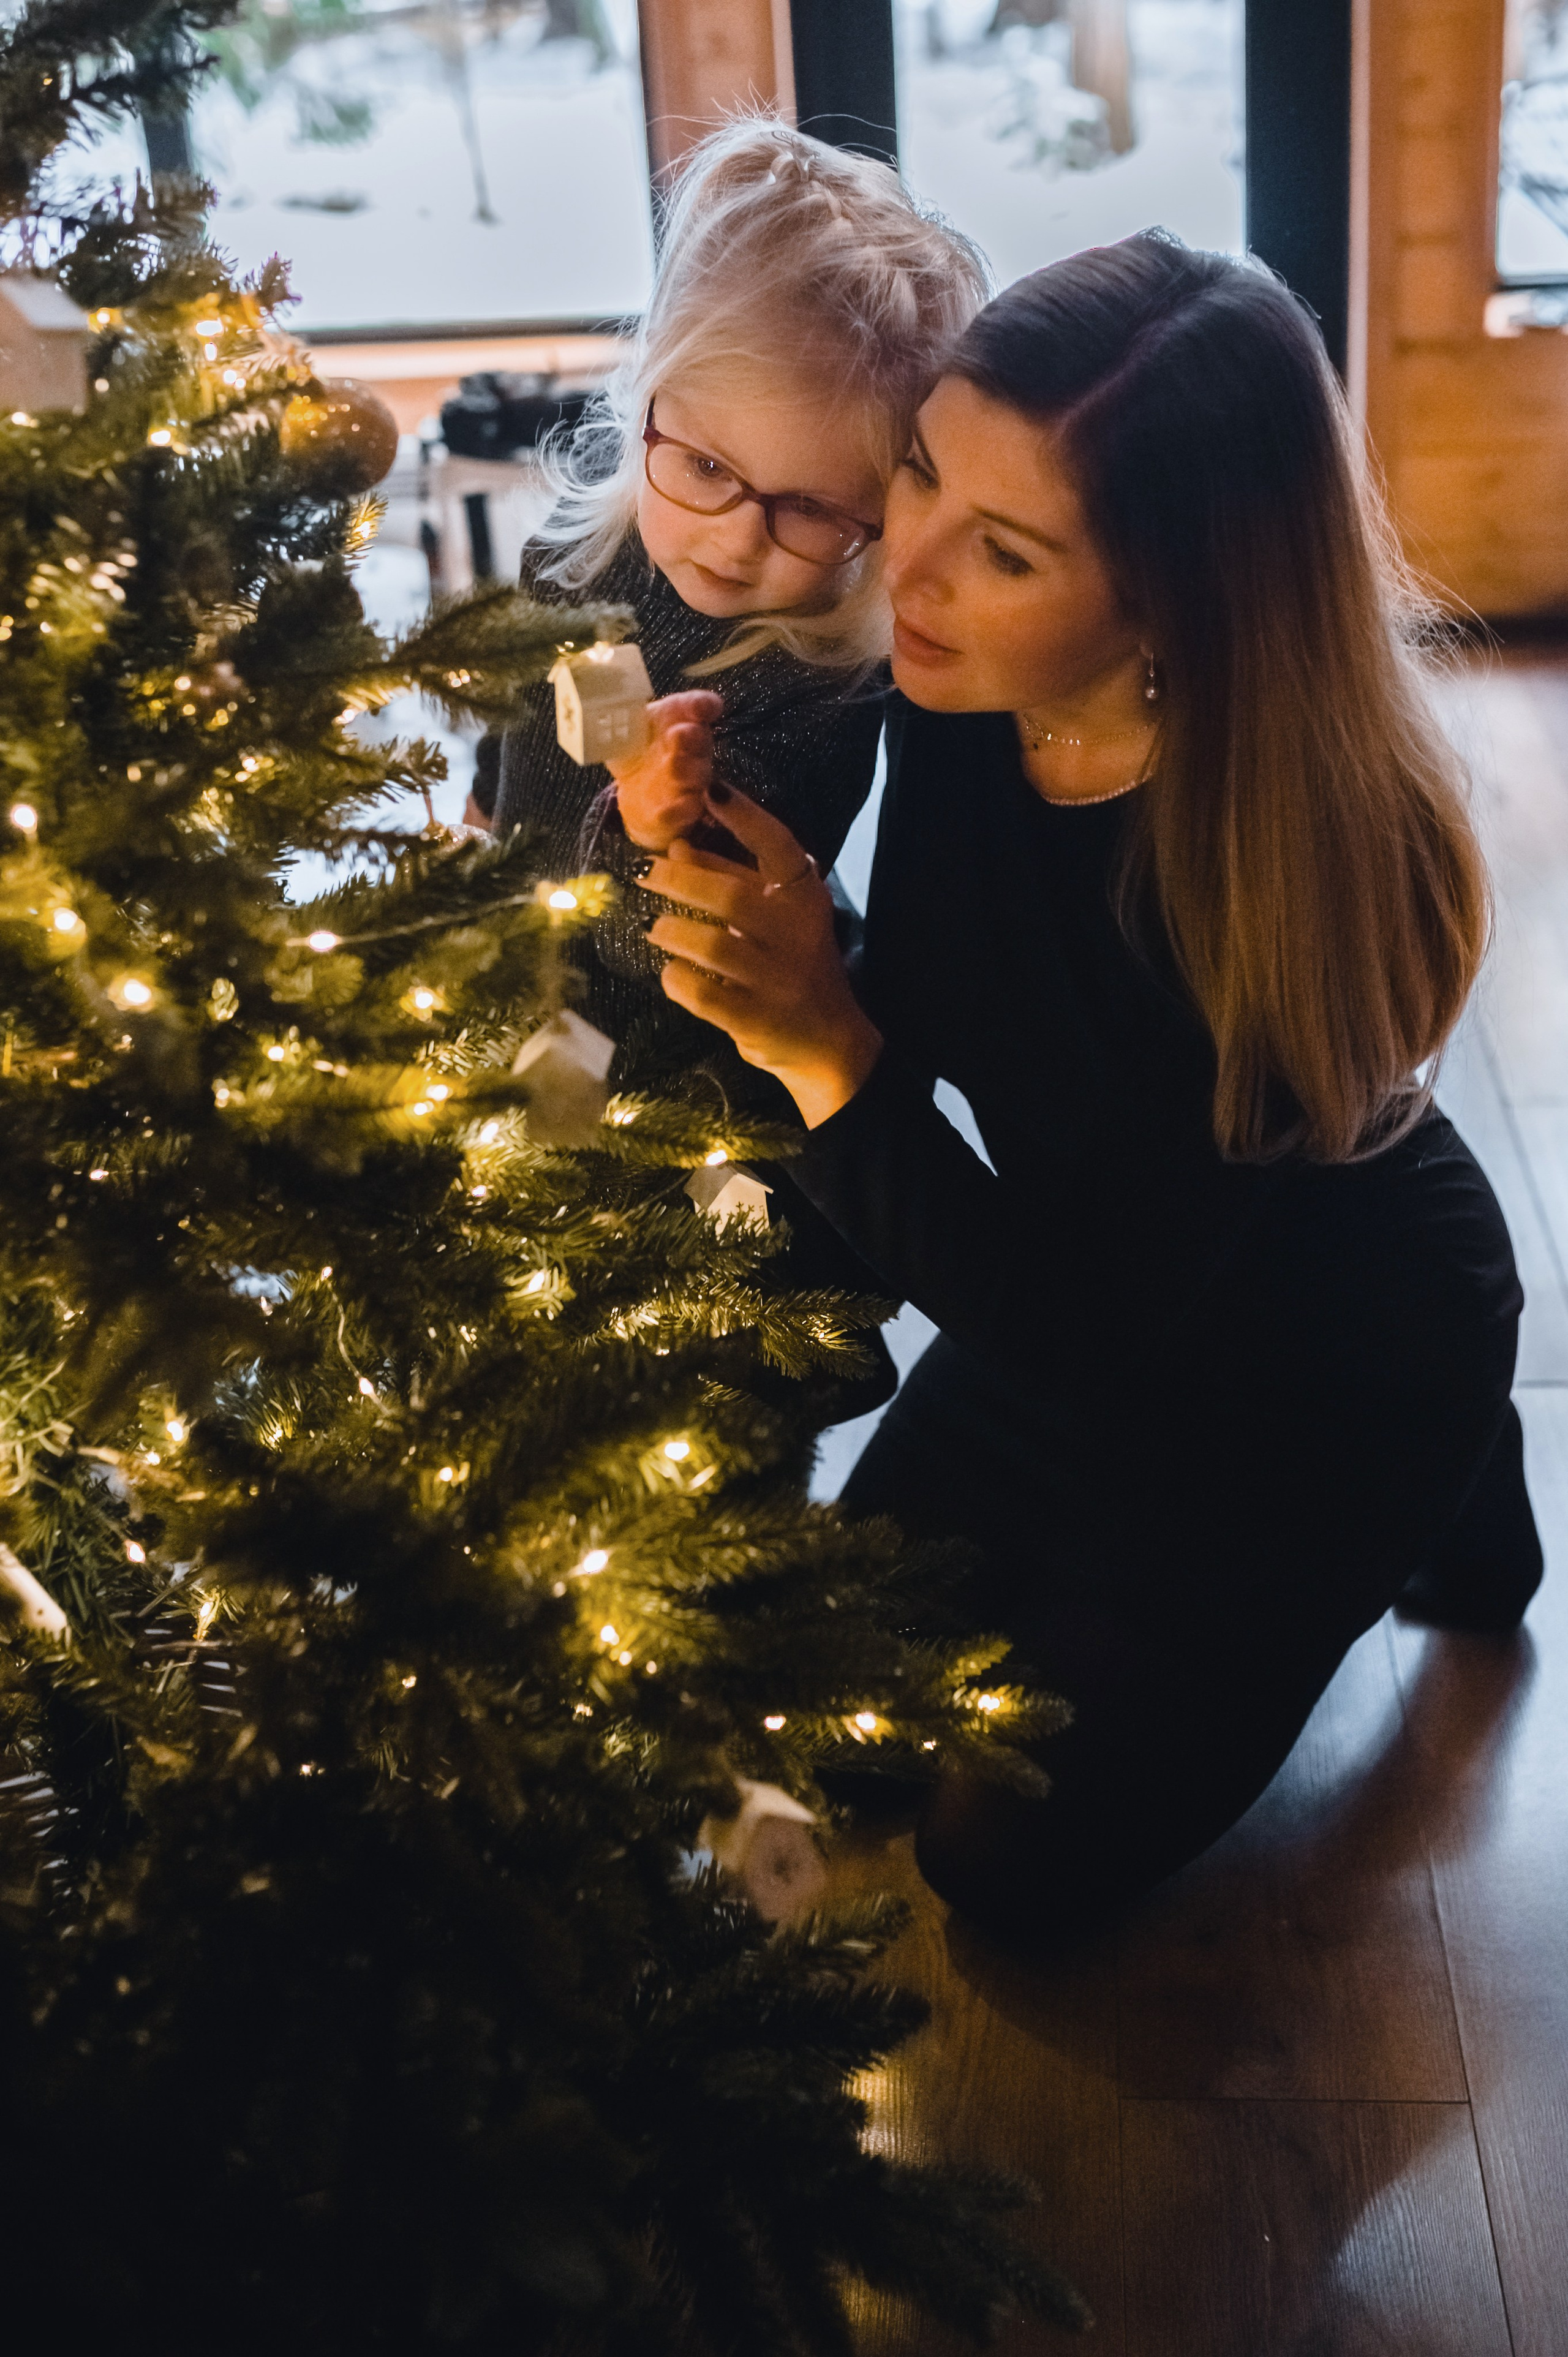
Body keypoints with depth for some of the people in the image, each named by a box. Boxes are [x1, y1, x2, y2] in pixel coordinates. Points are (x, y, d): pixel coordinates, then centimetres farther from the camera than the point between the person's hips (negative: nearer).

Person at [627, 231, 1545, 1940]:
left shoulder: (1292, 852, -39)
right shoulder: (963, 702, -23)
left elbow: (1069, 1324, -32)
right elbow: (913, 1029, -10)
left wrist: (823, 1046, -43)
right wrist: (715, 871, -29)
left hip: (1329, 1364, -6)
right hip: (1082, 1288, 6)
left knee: (1015, 1859, 10)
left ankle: (1437, 1502, 22)